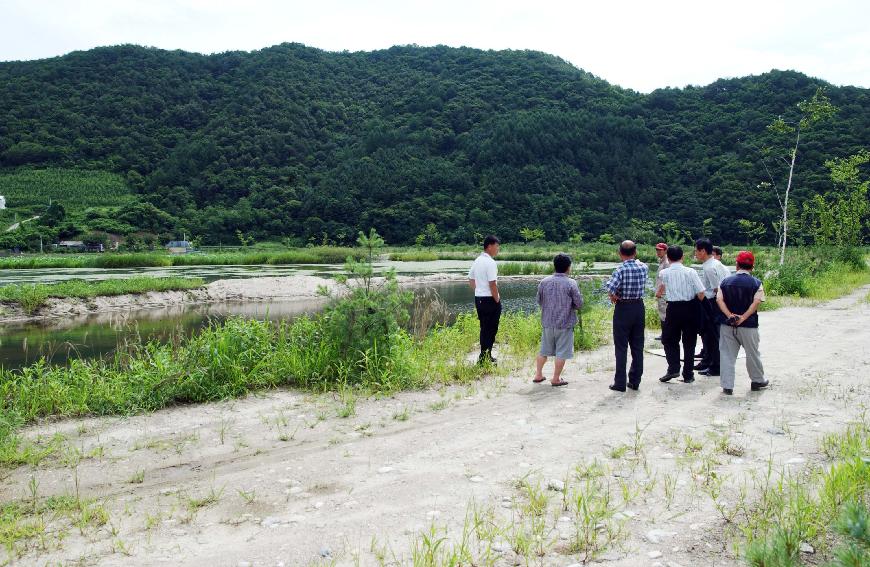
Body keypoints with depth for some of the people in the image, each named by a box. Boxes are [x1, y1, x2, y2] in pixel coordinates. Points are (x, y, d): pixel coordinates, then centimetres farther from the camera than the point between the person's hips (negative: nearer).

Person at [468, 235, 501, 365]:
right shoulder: (490, 263, -17)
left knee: (484, 328, 17)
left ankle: (485, 357, 25)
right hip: (490, 300, -9)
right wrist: (497, 300, -13)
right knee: (491, 330, 0)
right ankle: (485, 358, 2)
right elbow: (492, 284, -21)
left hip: (478, 299, 9)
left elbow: (471, 280, 17)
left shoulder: (477, 261, 10)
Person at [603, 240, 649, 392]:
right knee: (638, 346, 12)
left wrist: (613, 295, -8)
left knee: (621, 347, 1)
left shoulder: (621, 269, -16)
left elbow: (610, 287, -28)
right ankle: (635, 381, 18)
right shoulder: (644, 267, 0)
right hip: (639, 307, 5)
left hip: (623, 308, -5)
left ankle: (620, 383, 4)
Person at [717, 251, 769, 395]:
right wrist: (743, 317, -19)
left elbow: (719, 300, -6)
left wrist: (730, 316, -16)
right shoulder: (756, 283, -3)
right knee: (752, 354, 16)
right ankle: (758, 381, 32)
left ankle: (727, 386, 2)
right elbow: (756, 302, -14)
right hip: (748, 326, -1)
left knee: (727, 355, 4)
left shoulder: (725, 281, 4)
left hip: (727, 324, 1)